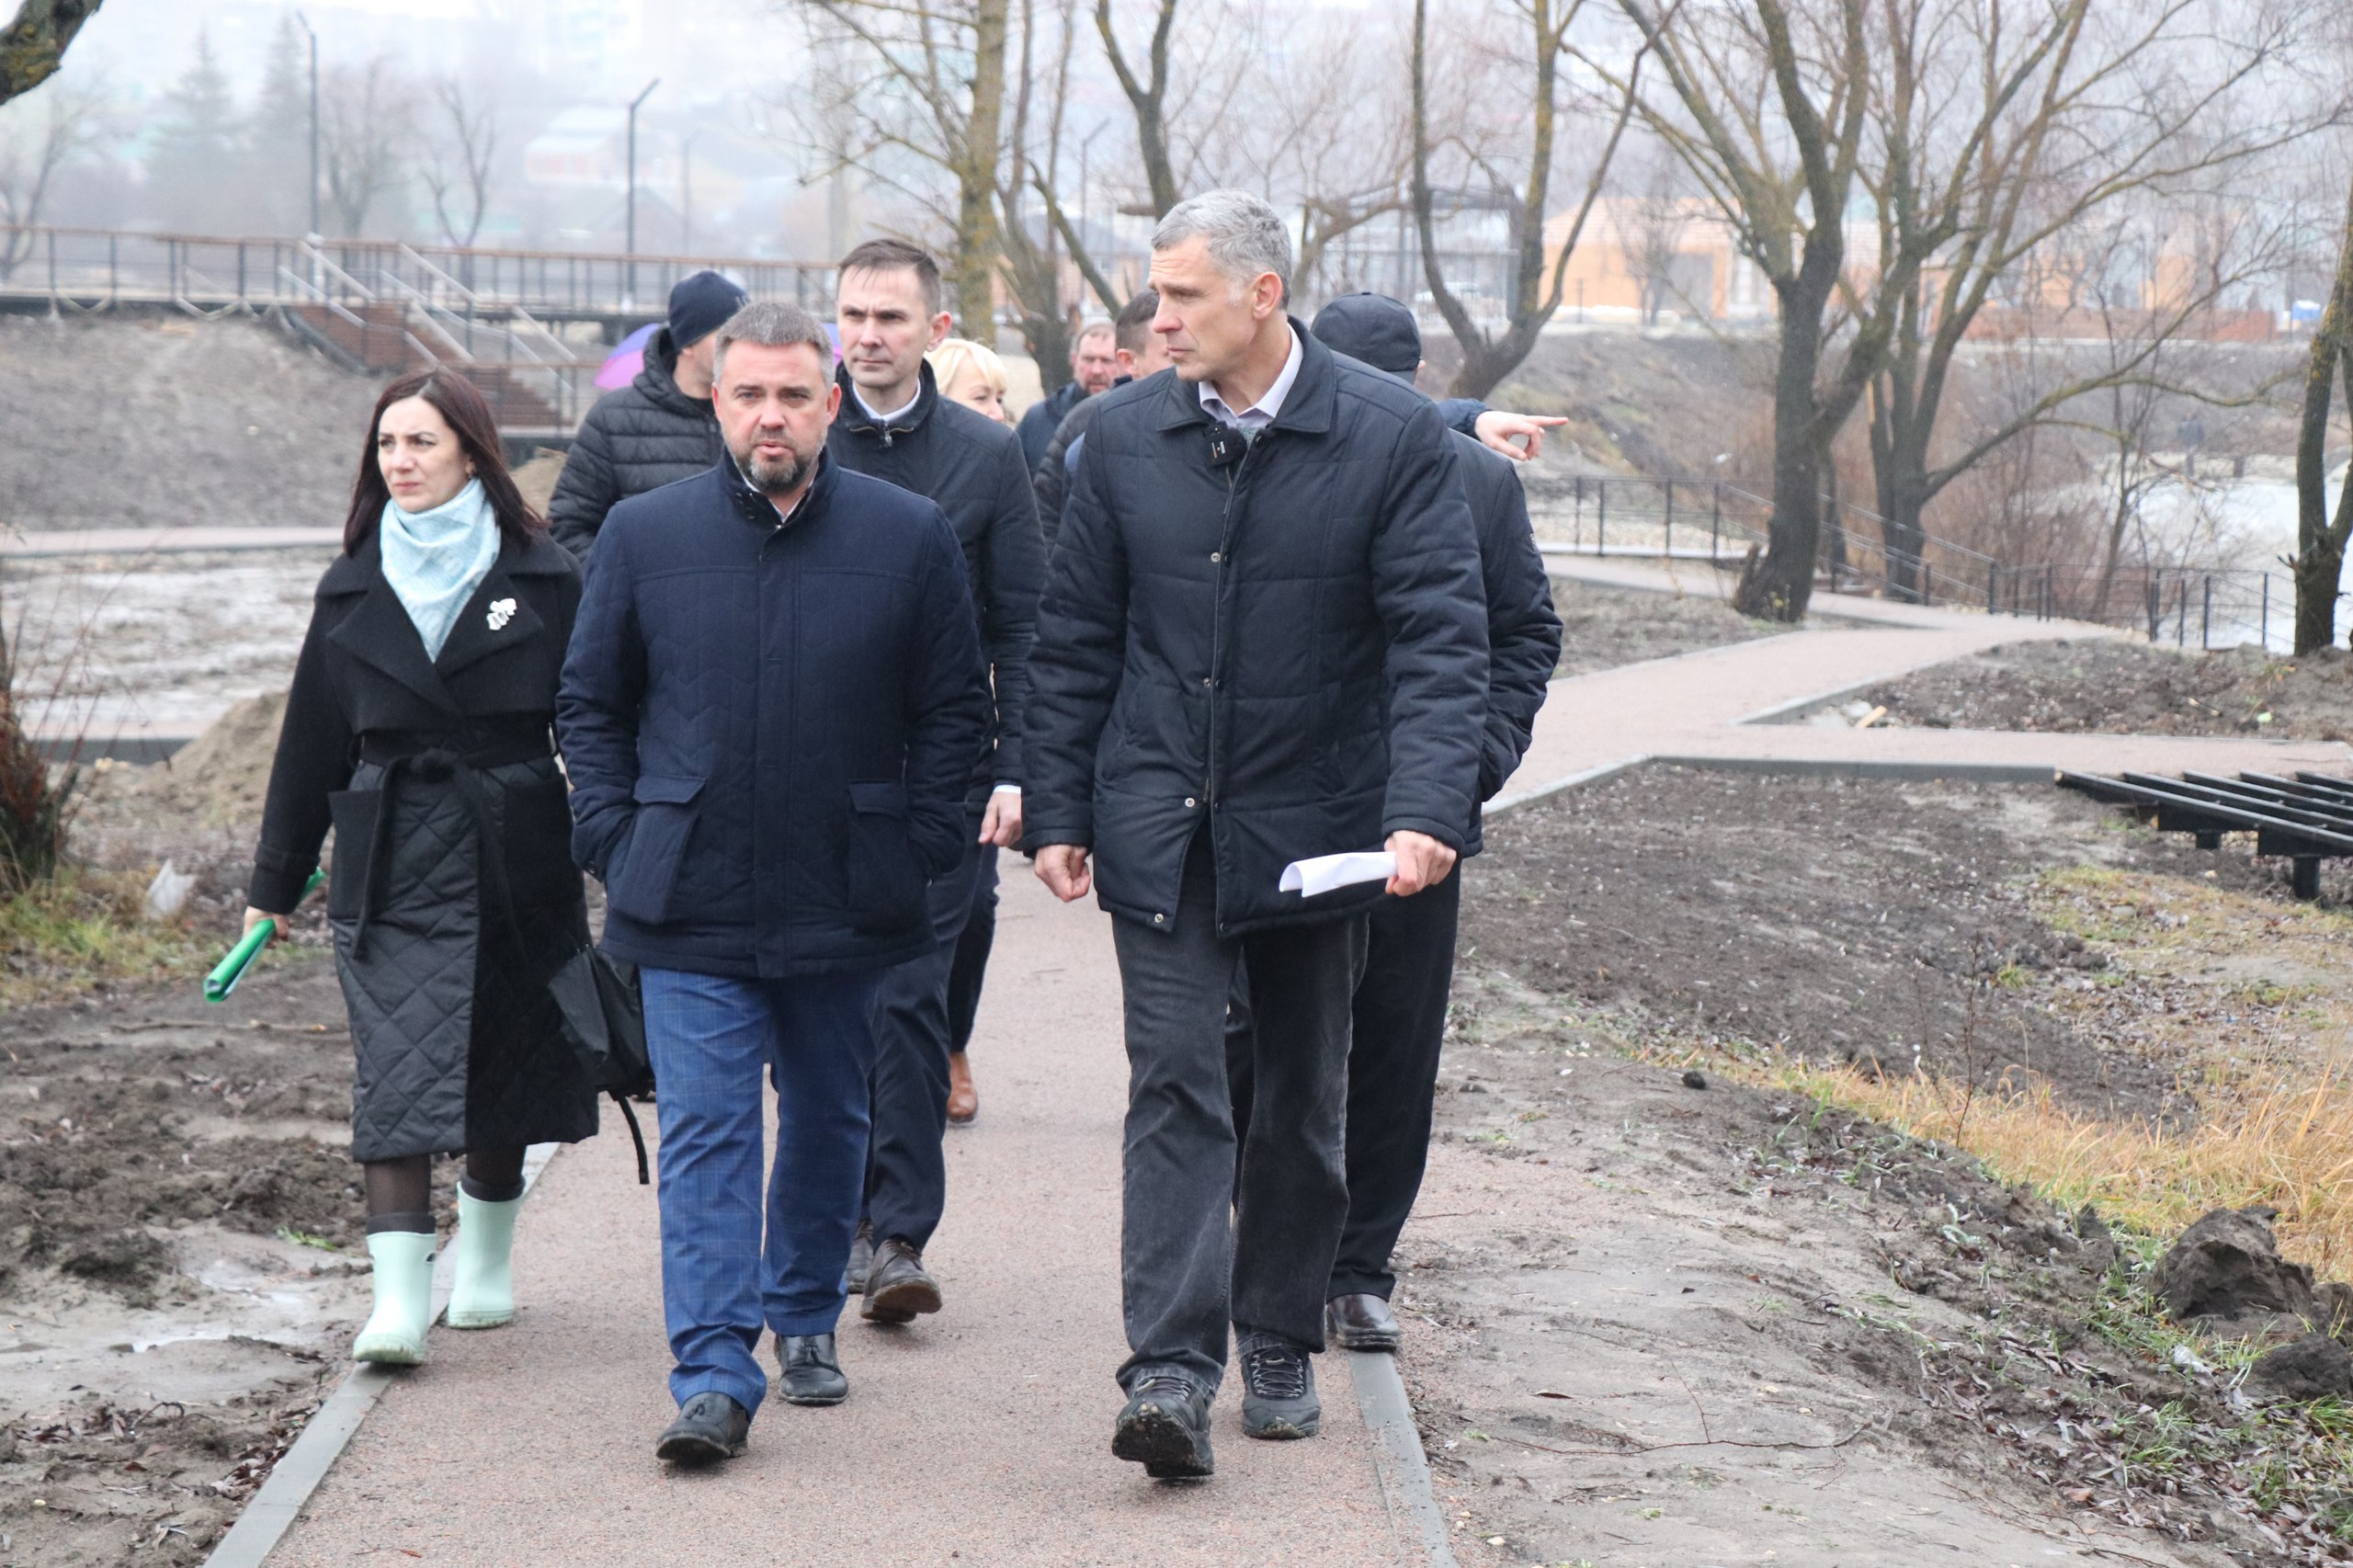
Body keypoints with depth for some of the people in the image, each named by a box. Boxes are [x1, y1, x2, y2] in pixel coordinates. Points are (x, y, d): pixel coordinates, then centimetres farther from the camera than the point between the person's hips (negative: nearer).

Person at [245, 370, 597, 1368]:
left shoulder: (540, 577, 1)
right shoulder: (353, 588, 8)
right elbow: (311, 741, 12)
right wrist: (275, 882, 14)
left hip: (514, 861, -1)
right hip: (390, 864, 1)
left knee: (502, 1066, 10)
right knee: (396, 1072, -10)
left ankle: (485, 1263, 30)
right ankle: (398, 1296, -16)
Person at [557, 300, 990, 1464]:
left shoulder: (909, 537, -1)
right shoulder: (643, 534, 2)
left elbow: (955, 706, 6)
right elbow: (589, 702, 10)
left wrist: (921, 843, -1)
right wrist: (613, 837, 1)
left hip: (844, 904, 1)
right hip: (690, 906, -1)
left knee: (827, 1123, 15)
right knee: (704, 1133, -8)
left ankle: (806, 1319, 35)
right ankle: (714, 1376, -10)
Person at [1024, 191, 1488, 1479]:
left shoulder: (1393, 436, -8)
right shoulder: (1127, 434, 1)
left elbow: (1440, 640, -11)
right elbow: (1074, 638, 8)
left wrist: (1426, 813, -23)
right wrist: (1057, 810, 4)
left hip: (1313, 827, -1)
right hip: (1161, 824, 1)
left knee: (1301, 1100, 11)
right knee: (1174, 1082, -9)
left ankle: (1281, 1347, 26)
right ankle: (1172, 1371, -15)